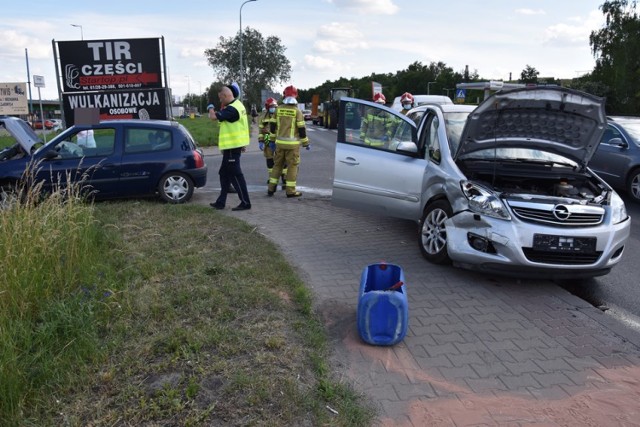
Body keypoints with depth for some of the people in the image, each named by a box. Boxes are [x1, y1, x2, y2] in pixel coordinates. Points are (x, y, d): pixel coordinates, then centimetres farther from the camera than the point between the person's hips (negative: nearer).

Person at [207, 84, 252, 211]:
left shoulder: (232, 109, -21)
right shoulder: (237, 104, 12)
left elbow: (213, 117, -24)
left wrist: (210, 108, -5)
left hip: (232, 146, -11)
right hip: (233, 145, 11)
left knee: (235, 174, -4)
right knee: (224, 173, 14)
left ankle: (245, 203, 2)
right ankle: (221, 202, 21)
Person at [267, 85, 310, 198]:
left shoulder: (278, 109, 3)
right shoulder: (297, 111, -8)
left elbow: (273, 126, 9)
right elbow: (302, 129, -9)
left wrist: (275, 136, 26)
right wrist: (306, 143, 1)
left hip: (280, 142, 4)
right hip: (292, 143, -4)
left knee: (277, 164, 14)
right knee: (292, 166, 3)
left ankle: (271, 188, 15)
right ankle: (290, 191, 4)